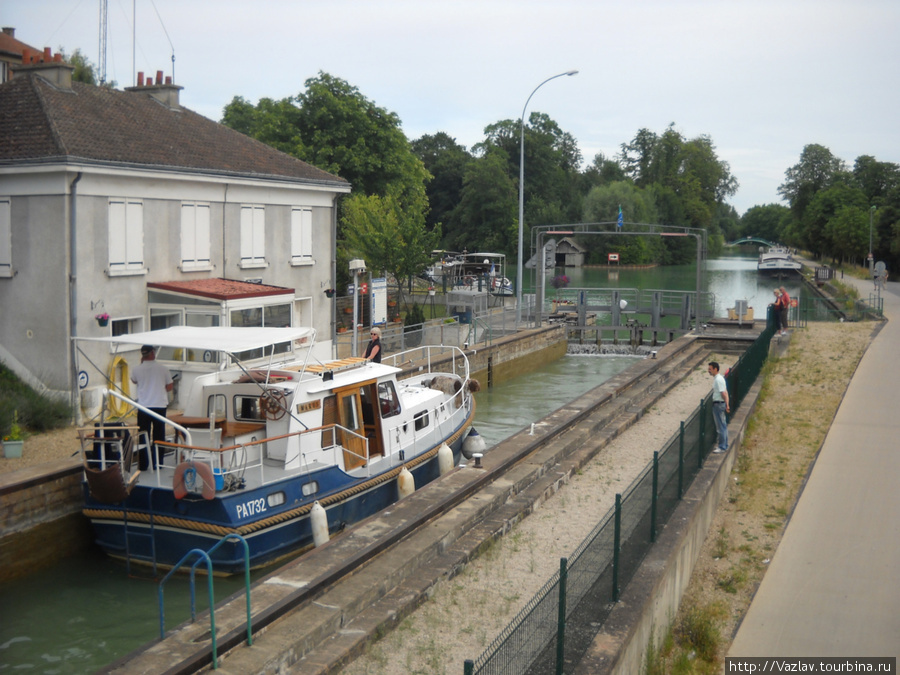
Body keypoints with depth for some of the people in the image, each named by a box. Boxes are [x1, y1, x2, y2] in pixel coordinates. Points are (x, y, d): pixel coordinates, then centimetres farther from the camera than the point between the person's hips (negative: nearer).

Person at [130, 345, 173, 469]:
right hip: (160, 406, 0)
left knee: (143, 436, 6)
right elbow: (170, 386, 3)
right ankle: (157, 463, 11)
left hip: (143, 407, 0)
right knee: (158, 436, 9)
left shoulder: (138, 369, -5)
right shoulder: (163, 369, -5)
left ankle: (143, 464, 7)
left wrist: (142, 363, 14)